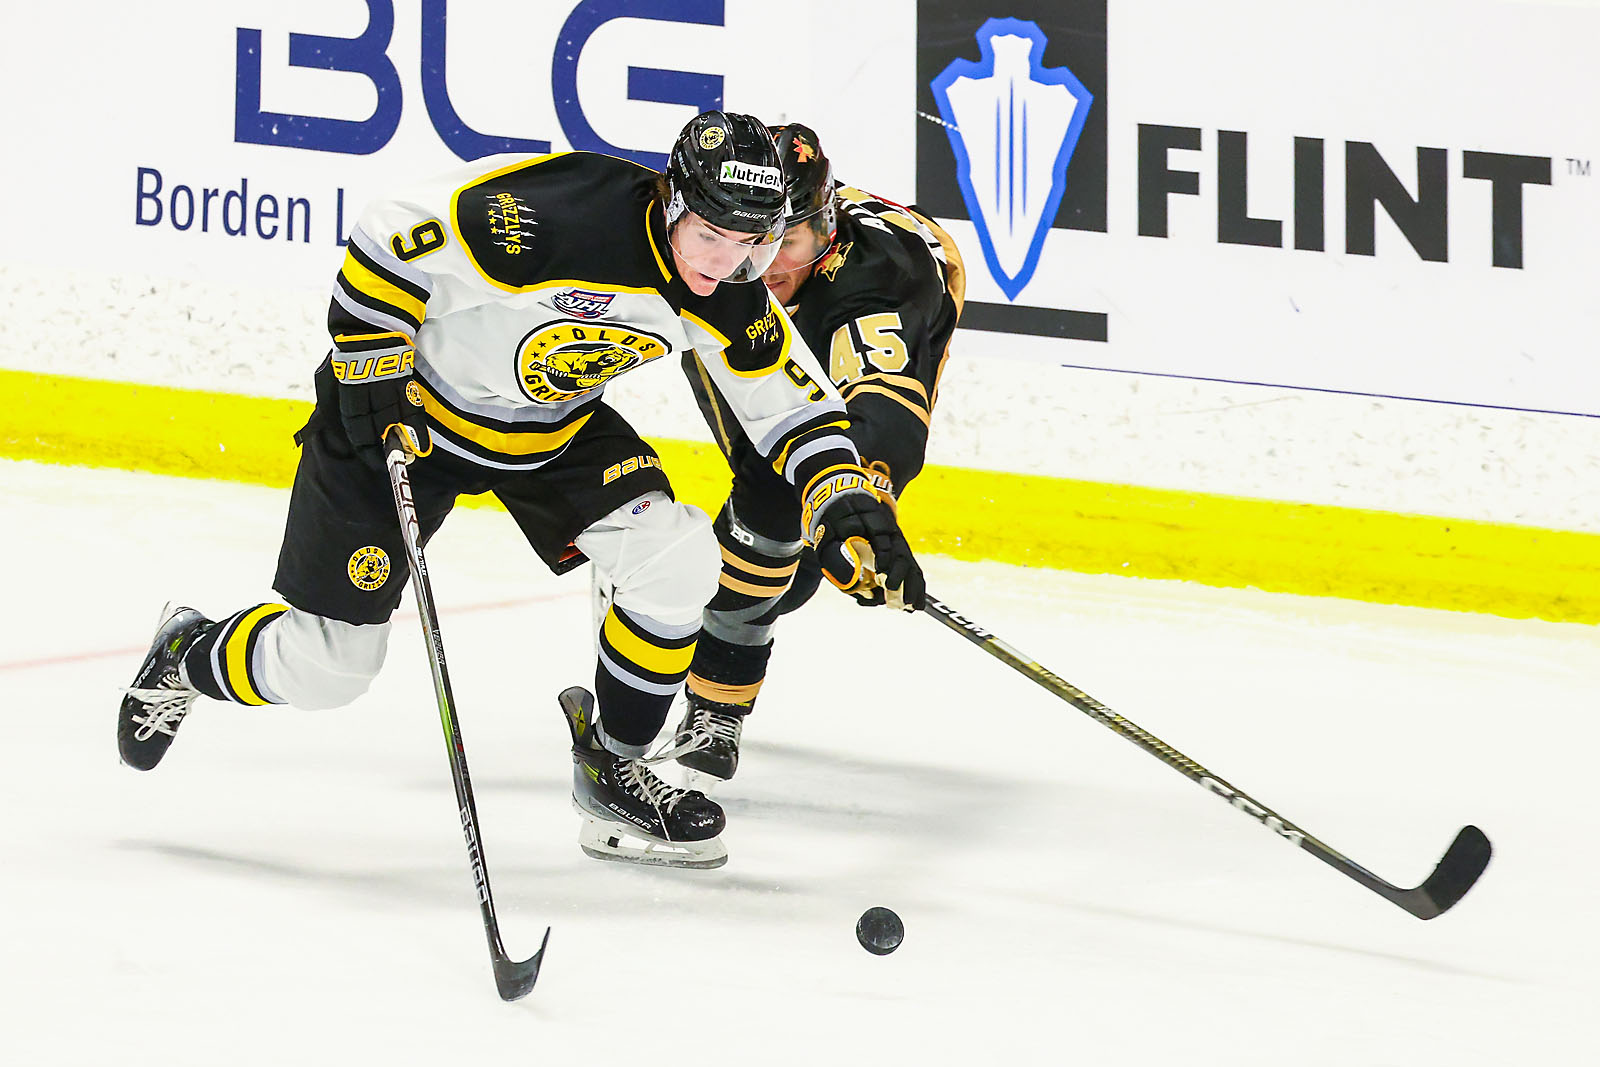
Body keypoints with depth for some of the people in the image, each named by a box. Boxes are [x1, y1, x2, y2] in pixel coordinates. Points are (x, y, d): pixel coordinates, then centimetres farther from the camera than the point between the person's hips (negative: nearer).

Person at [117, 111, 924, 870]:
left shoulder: (726, 295, -15)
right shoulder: (553, 218, -37)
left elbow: (789, 397, 1)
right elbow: (387, 247, -29)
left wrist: (847, 501, -13)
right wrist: (373, 393, -25)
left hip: (550, 430, 6)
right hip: (409, 403, -6)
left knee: (676, 560, -15)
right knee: (325, 664, -2)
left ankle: (610, 768, 6)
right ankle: (187, 655, 32)